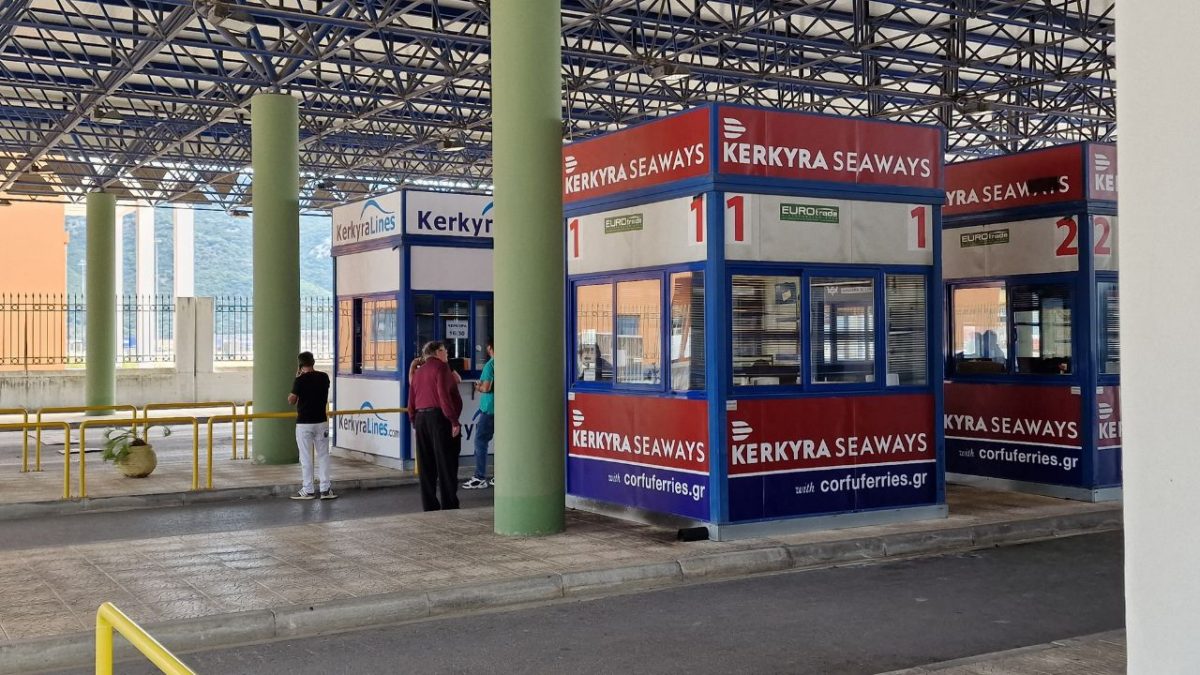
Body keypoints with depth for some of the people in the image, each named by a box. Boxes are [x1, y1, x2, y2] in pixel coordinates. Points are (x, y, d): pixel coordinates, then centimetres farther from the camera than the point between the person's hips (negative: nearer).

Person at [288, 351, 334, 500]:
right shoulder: (324, 377, 1)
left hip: (304, 423, -4)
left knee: (306, 458, 3)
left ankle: (307, 490, 7)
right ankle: (325, 489, 8)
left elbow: (291, 401, -6)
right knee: (323, 455, 10)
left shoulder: (300, 380, -13)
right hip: (321, 422, 4)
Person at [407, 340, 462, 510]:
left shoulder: (418, 372, 17)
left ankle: (429, 507, 12)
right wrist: (454, 421, -18)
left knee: (426, 467, 9)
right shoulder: (441, 367, -5)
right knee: (446, 465, -3)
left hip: (421, 418, 7)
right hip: (439, 417, -7)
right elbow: (444, 395, -17)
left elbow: (411, 403, 16)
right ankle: (449, 507, -2)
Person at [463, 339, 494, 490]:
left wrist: (478, 387, 3)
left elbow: (486, 387, -19)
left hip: (489, 409, -7)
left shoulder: (490, 365, -12)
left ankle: (480, 478, -2)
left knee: (480, 441, 0)